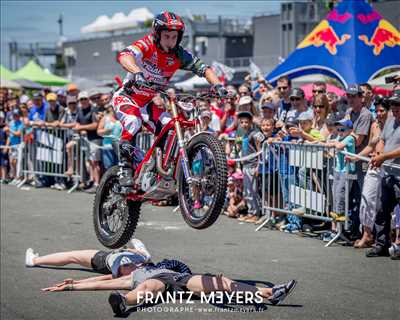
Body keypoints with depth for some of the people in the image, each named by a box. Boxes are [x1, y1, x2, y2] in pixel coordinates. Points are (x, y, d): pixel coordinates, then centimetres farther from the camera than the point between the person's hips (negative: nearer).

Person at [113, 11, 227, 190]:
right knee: (133, 122, -34)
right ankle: (125, 168, -21)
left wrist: (217, 85, -30)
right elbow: (124, 56, -43)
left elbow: (202, 68, -11)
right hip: (126, 97, -5)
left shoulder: (179, 55, -9)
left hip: (148, 102, 5)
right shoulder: (147, 45, -24)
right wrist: (137, 73, -64)